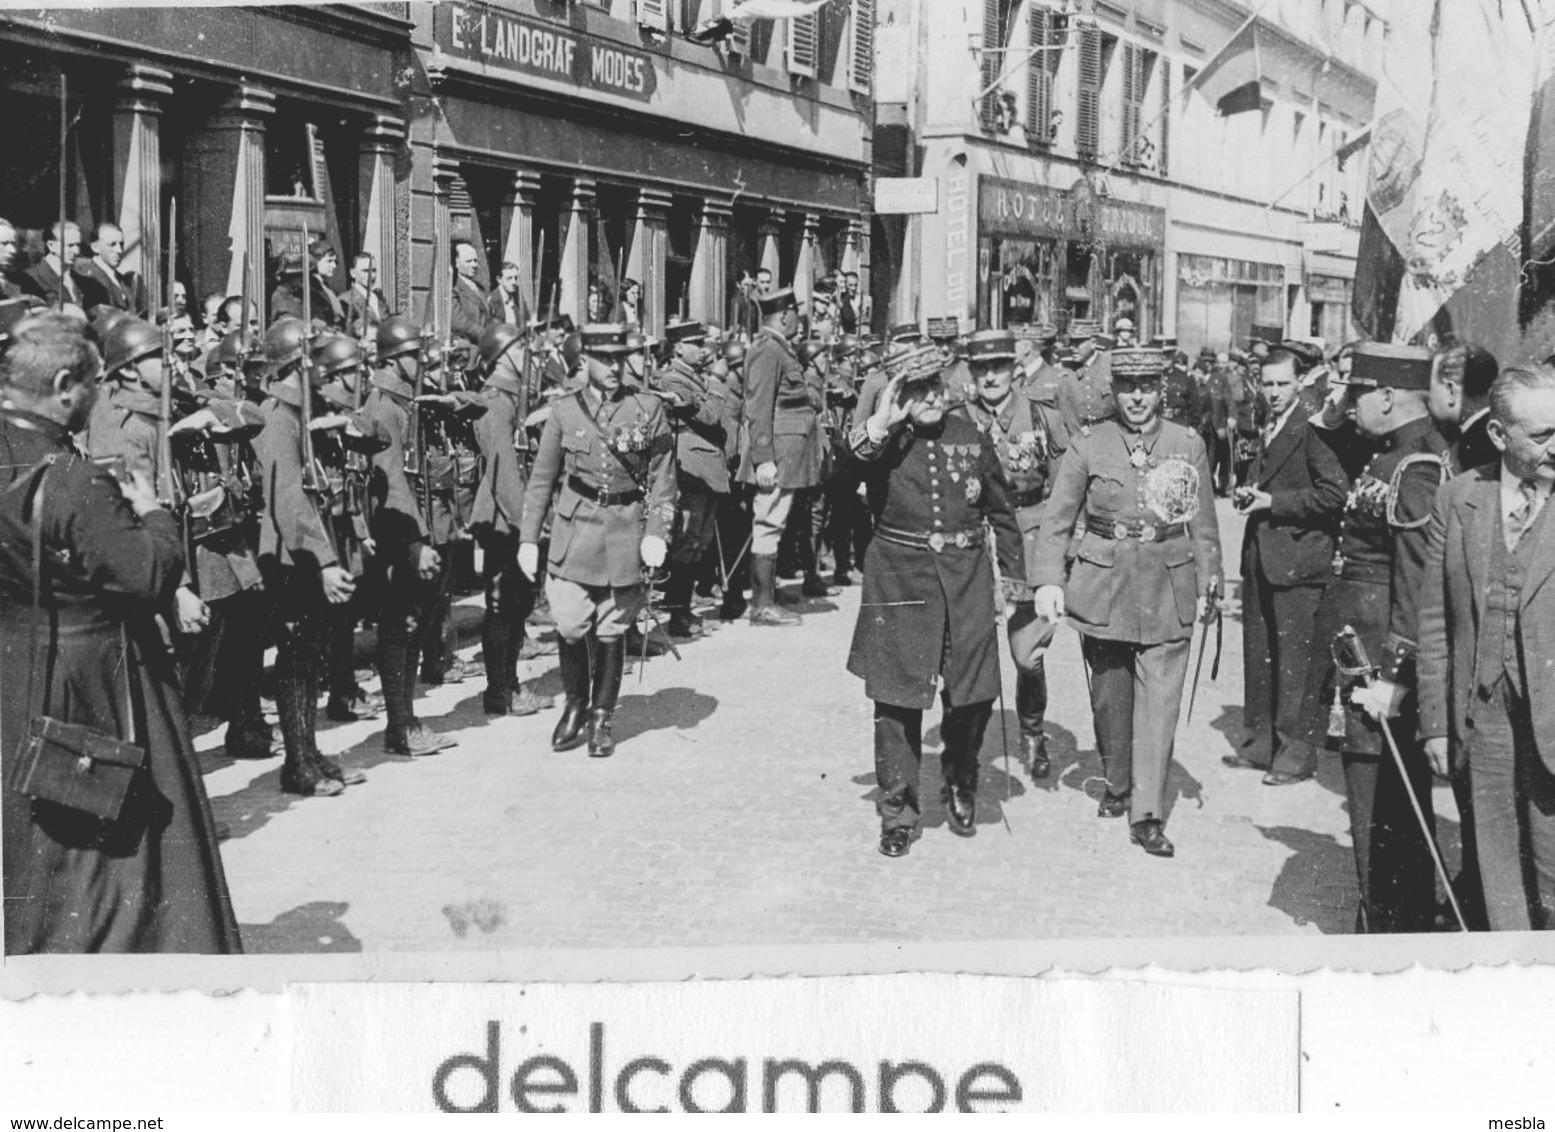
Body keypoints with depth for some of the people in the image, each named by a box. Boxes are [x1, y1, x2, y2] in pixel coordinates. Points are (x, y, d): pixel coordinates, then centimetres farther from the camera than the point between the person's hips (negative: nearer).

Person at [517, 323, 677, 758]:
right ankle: (574, 706, 20)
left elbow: (663, 478, 2)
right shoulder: (564, 412, 3)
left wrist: (656, 533, -8)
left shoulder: (648, 409, 2)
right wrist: (528, 538, 4)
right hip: (574, 533, 0)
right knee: (571, 628, -4)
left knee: (611, 634, 6)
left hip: (626, 535, 0)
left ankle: (602, 718, 22)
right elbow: (541, 480, 8)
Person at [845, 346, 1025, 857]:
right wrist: (880, 424, -39)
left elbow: (1001, 510, 13)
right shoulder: (885, 440, -3)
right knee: (897, 698, 0)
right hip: (900, 579, -2)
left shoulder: (970, 437, 4)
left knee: (973, 694, 5)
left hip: (966, 577, 2)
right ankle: (898, 814, 13)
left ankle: (960, 787, 33)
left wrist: (1014, 575, 13)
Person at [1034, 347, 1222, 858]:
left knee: (1160, 700, -5)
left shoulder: (1189, 446, 2)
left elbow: (1203, 521, 8)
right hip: (1102, 586, 0)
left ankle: (1147, 814, -1)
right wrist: (1049, 580, -15)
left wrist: (1210, 579, 4)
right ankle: (1117, 786, 35)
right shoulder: (1087, 447, -1)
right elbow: (1057, 519, -3)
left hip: (1168, 590, 0)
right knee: (1109, 696, 13)